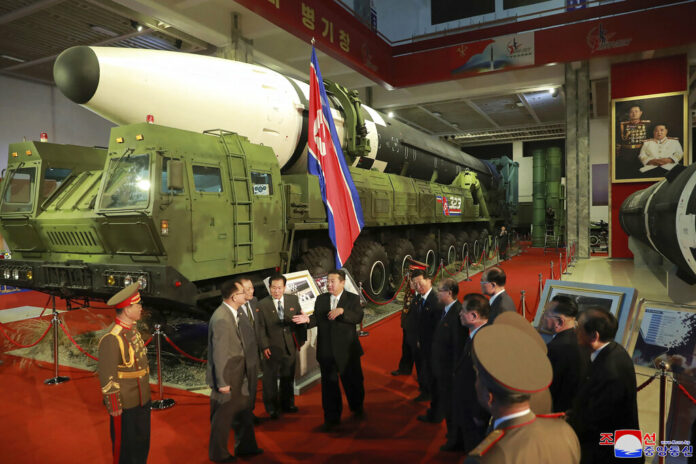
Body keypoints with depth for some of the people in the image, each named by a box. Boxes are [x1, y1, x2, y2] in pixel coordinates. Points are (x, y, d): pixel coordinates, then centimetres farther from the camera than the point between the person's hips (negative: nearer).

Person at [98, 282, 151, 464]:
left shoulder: (132, 328, 1)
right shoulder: (112, 338, -26)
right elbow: (107, 376, -22)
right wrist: (114, 407, -16)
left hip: (142, 399, 8)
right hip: (125, 404, -8)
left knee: (142, 441, 23)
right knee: (124, 444, 14)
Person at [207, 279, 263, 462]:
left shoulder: (239, 312, 0)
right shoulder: (221, 319, -27)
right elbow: (219, 353, -25)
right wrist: (222, 382, -20)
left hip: (240, 374, 9)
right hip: (227, 376, -9)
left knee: (243, 410, 22)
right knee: (223, 415, 11)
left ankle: (245, 446, 41)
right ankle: (218, 453, 33)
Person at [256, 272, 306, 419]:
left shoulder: (293, 300, -1)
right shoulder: (262, 305, -9)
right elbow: (260, 328, -8)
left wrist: (300, 339, 5)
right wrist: (264, 346, -14)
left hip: (290, 346, 3)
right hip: (272, 348, -3)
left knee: (288, 377, 17)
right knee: (270, 379, 8)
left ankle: (287, 404, 36)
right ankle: (272, 408, 26)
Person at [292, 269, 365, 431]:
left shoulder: (352, 299, -3)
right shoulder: (321, 299, 6)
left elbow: (358, 317, -16)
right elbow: (317, 319, 2)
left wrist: (342, 311, -29)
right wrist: (308, 319, -19)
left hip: (347, 350, -2)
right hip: (326, 350, 2)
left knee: (353, 381, 13)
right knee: (329, 384, 9)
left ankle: (357, 408, 41)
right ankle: (332, 418, 24)